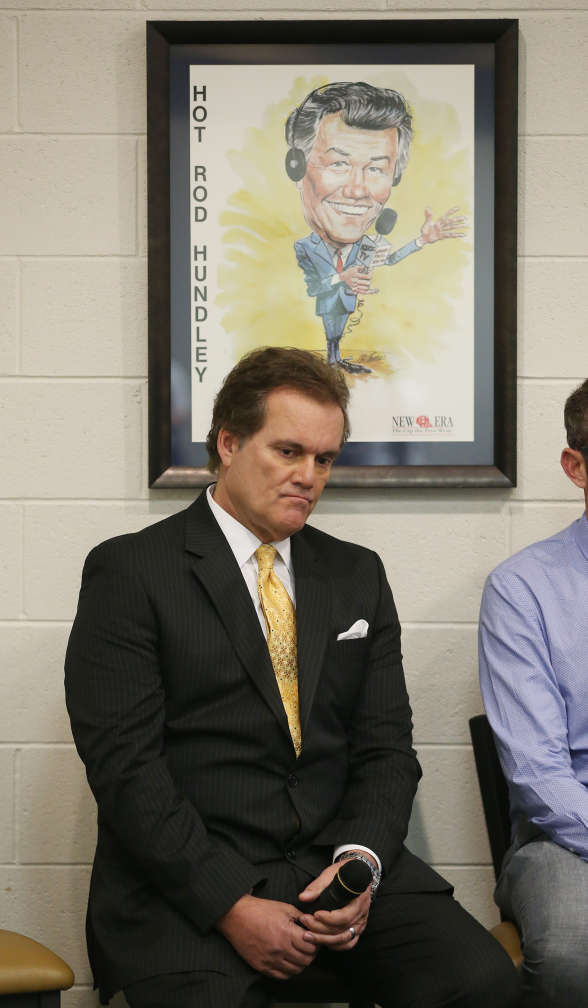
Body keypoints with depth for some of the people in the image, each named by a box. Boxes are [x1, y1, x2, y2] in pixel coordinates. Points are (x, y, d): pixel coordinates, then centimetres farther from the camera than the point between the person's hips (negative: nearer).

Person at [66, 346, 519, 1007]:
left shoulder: (358, 576, 15)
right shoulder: (129, 571, -1)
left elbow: (387, 747, 12)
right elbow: (123, 762, -8)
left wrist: (361, 859, -8)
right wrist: (230, 903, -16)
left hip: (336, 861, 4)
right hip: (189, 884, -4)